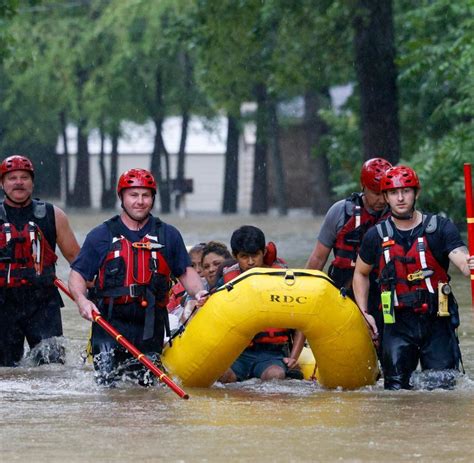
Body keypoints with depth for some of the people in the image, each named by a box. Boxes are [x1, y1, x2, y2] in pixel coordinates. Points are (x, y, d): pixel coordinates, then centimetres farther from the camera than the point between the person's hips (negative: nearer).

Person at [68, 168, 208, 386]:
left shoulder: (168, 236, 11)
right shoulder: (101, 236, 6)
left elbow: (185, 272, 15)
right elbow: (78, 274, 6)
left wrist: (199, 292, -6)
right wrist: (82, 300, -13)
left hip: (150, 328, 1)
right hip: (109, 324, -1)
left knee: (147, 386, 0)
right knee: (107, 386, -10)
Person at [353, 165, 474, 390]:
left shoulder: (440, 228, -3)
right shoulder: (376, 236, 4)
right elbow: (361, 273, 19)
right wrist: (363, 312, 9)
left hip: (437, 323, -1)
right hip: (398, 324, 1)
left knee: (442, 388, -3)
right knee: (396, 389, -5)